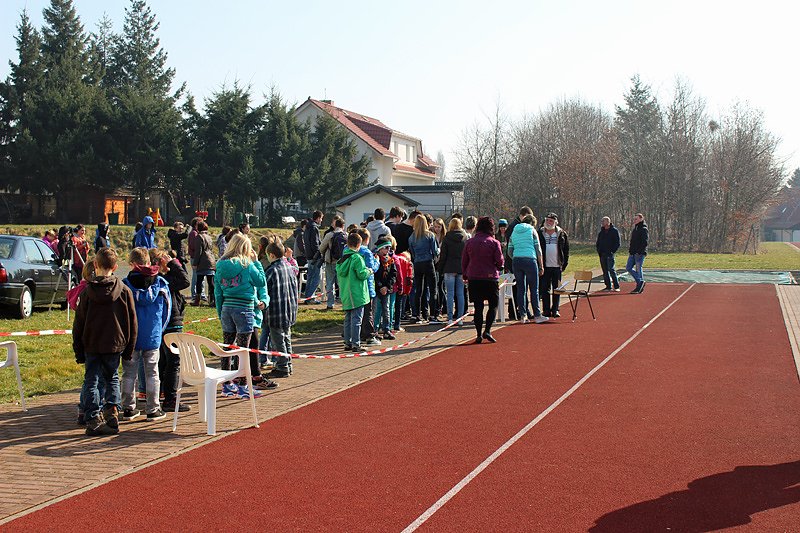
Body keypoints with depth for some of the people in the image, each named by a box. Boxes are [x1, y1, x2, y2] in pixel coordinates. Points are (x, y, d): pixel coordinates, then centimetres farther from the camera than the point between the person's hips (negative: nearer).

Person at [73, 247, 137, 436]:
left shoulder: (88, 291, -5)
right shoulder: (124, 291, -3)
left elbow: (78, 323, 0)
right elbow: (132, 323, 1)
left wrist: (78, 350, 8)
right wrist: (129, 348, 10)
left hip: (91, 345, -1)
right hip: (115, 344, 1)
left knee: (91, 381, 7)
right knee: (112, 378, 17)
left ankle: (93, 419, 1)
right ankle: (112, 410, 0)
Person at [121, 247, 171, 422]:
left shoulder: (125, 284, -8)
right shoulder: (161, 283, -3)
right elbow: (167, 310, 4)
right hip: (153, 336, 1)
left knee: (129, 373, 10)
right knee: (152, 373, 8)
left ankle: (128, 408, 15)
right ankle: (153, 410, 11)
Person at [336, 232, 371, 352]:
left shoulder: (342, 258, 9)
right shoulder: (357, 258, -13)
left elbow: (339, 275, 14)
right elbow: (362, 274, -16)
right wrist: (369, 271, 2)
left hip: (345, 295, 7)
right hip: (357, 295, -7)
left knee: (348, 319, 14)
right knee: (356, 319, -4)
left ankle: (348, 343, 18)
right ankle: (355, 344, -5)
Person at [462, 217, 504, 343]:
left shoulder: (469, 242, 4)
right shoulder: (494, 243, -6)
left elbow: (464, 261, 8)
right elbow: (500, 262, -6)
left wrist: (465, 276, 19)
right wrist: (498, 268, 16)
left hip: (473, 278, 3)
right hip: (490, 277, -3)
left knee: (478, 307, 6)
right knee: (493, 304, 9)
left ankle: (479, 334, 4)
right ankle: (487, 330, -5)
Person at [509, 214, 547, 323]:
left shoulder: (514, 232, 17)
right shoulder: (532, 230, 4)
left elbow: (509, 251, 13)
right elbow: (538, 249, 1)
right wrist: (541, 265, 5)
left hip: (516, 261, 4)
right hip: (530, 260, -4)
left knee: (520, 289, 7)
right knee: (534, 289, 0)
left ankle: (522, 315, 6)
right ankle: (537, 315, 2)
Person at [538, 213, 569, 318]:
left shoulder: (562, 234, 5)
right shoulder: (540, 233, 4)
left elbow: (566, 250, 9)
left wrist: (564, 264, 1)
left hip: (557, 266, 0)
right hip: (544, 266, 0)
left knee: (556, 289, 4)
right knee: (544, 289, 2)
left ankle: (555, 310, 11)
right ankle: (546, 311, 8)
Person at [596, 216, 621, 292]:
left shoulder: (614, 231, -1)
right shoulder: (601, 232, 16)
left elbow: (617, 243, -4)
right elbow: (598, 243, 23)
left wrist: (612, 251, -12)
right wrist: (599, 251, 8)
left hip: (610, 254, -6)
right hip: (602, 254, 6)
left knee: (611, 269, -13)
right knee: (605, 271, 5)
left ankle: (616, 286, -8)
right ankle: (608, 286, 11)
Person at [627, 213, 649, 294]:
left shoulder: (643, 229, -9)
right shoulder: (635, 229, 18)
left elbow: (644, 242, -17)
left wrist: (640, 252, -23)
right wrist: (630, 250, 17)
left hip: (640, 253, -9)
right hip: (633, 253, 9)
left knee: (638, 269, -5)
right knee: (628, 268, 6)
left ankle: (639, 287, 3)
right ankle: (640, 282, 15)